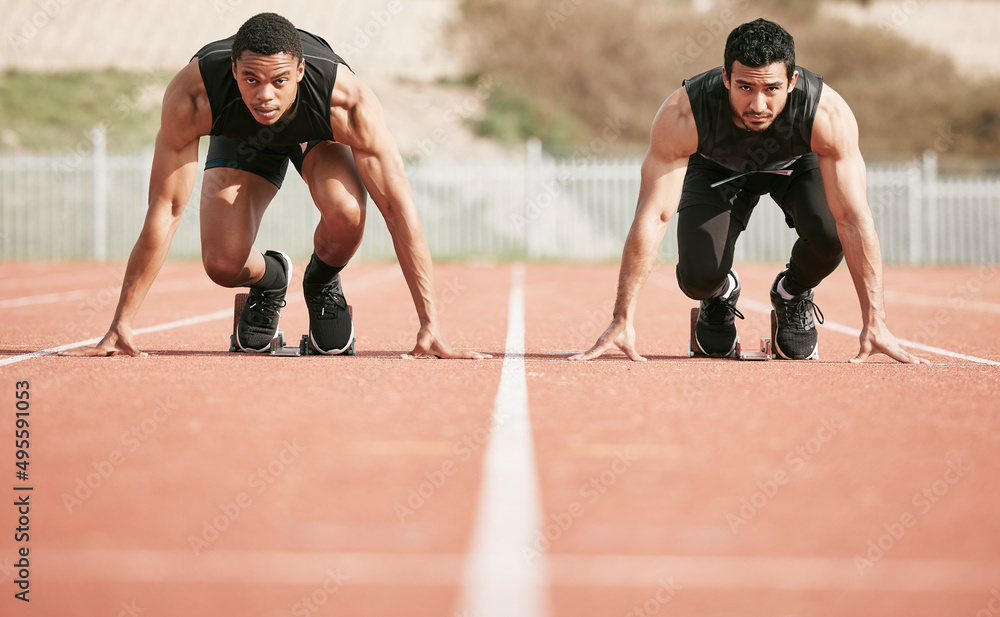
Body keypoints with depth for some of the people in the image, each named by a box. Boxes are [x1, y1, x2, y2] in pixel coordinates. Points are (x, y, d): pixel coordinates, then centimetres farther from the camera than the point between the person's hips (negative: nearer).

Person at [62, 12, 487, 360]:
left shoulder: (348, 101, -42)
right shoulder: (192, 95, -41)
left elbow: (398, 208, -37)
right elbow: (165, 210, -35)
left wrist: (430, 325, -41)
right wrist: (120, 327, -34)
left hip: (319, 135, -1)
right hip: (242, 138, 1)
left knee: (345, 213, -34)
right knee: (222, 265, -21)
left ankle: (322, 283, 4)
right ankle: (268, 280, 19)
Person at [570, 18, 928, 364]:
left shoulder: (830, 116, -40)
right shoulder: (681, 116, -40)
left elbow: (854, 220, -38)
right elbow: (652, 216, -37)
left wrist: (874, 325, -41)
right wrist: (622, 322, -39)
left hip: (798, 164, 0)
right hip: (717, 167, 0)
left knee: (829, 232, -30)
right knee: (698, 278, -22)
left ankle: (792, 294, 6)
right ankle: (720, 295, 18)